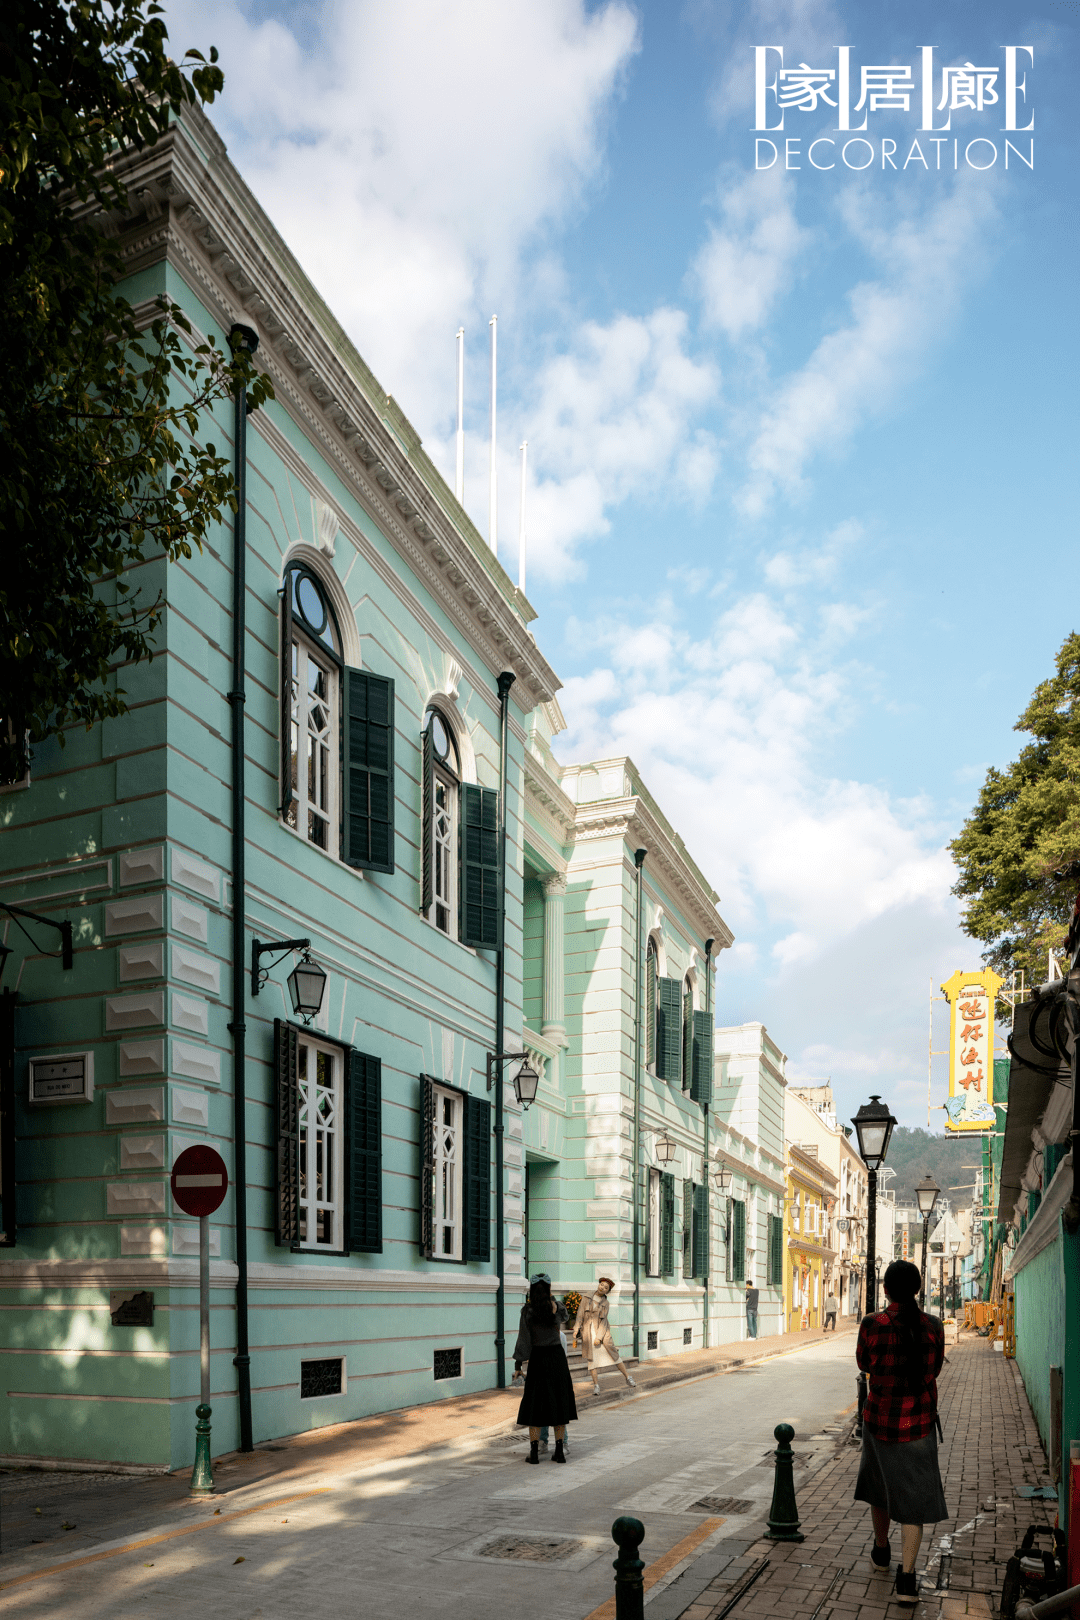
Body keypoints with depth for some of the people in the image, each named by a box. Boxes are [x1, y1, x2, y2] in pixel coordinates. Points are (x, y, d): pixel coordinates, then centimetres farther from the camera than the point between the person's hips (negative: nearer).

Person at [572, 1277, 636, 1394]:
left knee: (613, 1353, -3)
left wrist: (599, 1338, -15)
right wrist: (575, 1336, -3)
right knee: (592, 1358, -6)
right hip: (588, 1333, 0)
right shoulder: (586, 1298, 4)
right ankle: (596, 1385, -3)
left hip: (602, 1331, 0)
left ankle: (627, 1377, 10)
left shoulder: (605, 1303, 4)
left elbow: (603, 1321, -3)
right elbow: (580, 1317, 2)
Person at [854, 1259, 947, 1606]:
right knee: (913, 1495, 6)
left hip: (880, 1418, 0)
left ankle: (881, 1551, 42)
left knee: (880, 1482, 23)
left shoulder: (872, 1324, -15)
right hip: (919, 1421, 0)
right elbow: (934, 1370, 7)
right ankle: (906, 1579, -4)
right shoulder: (933, 1326, -10)